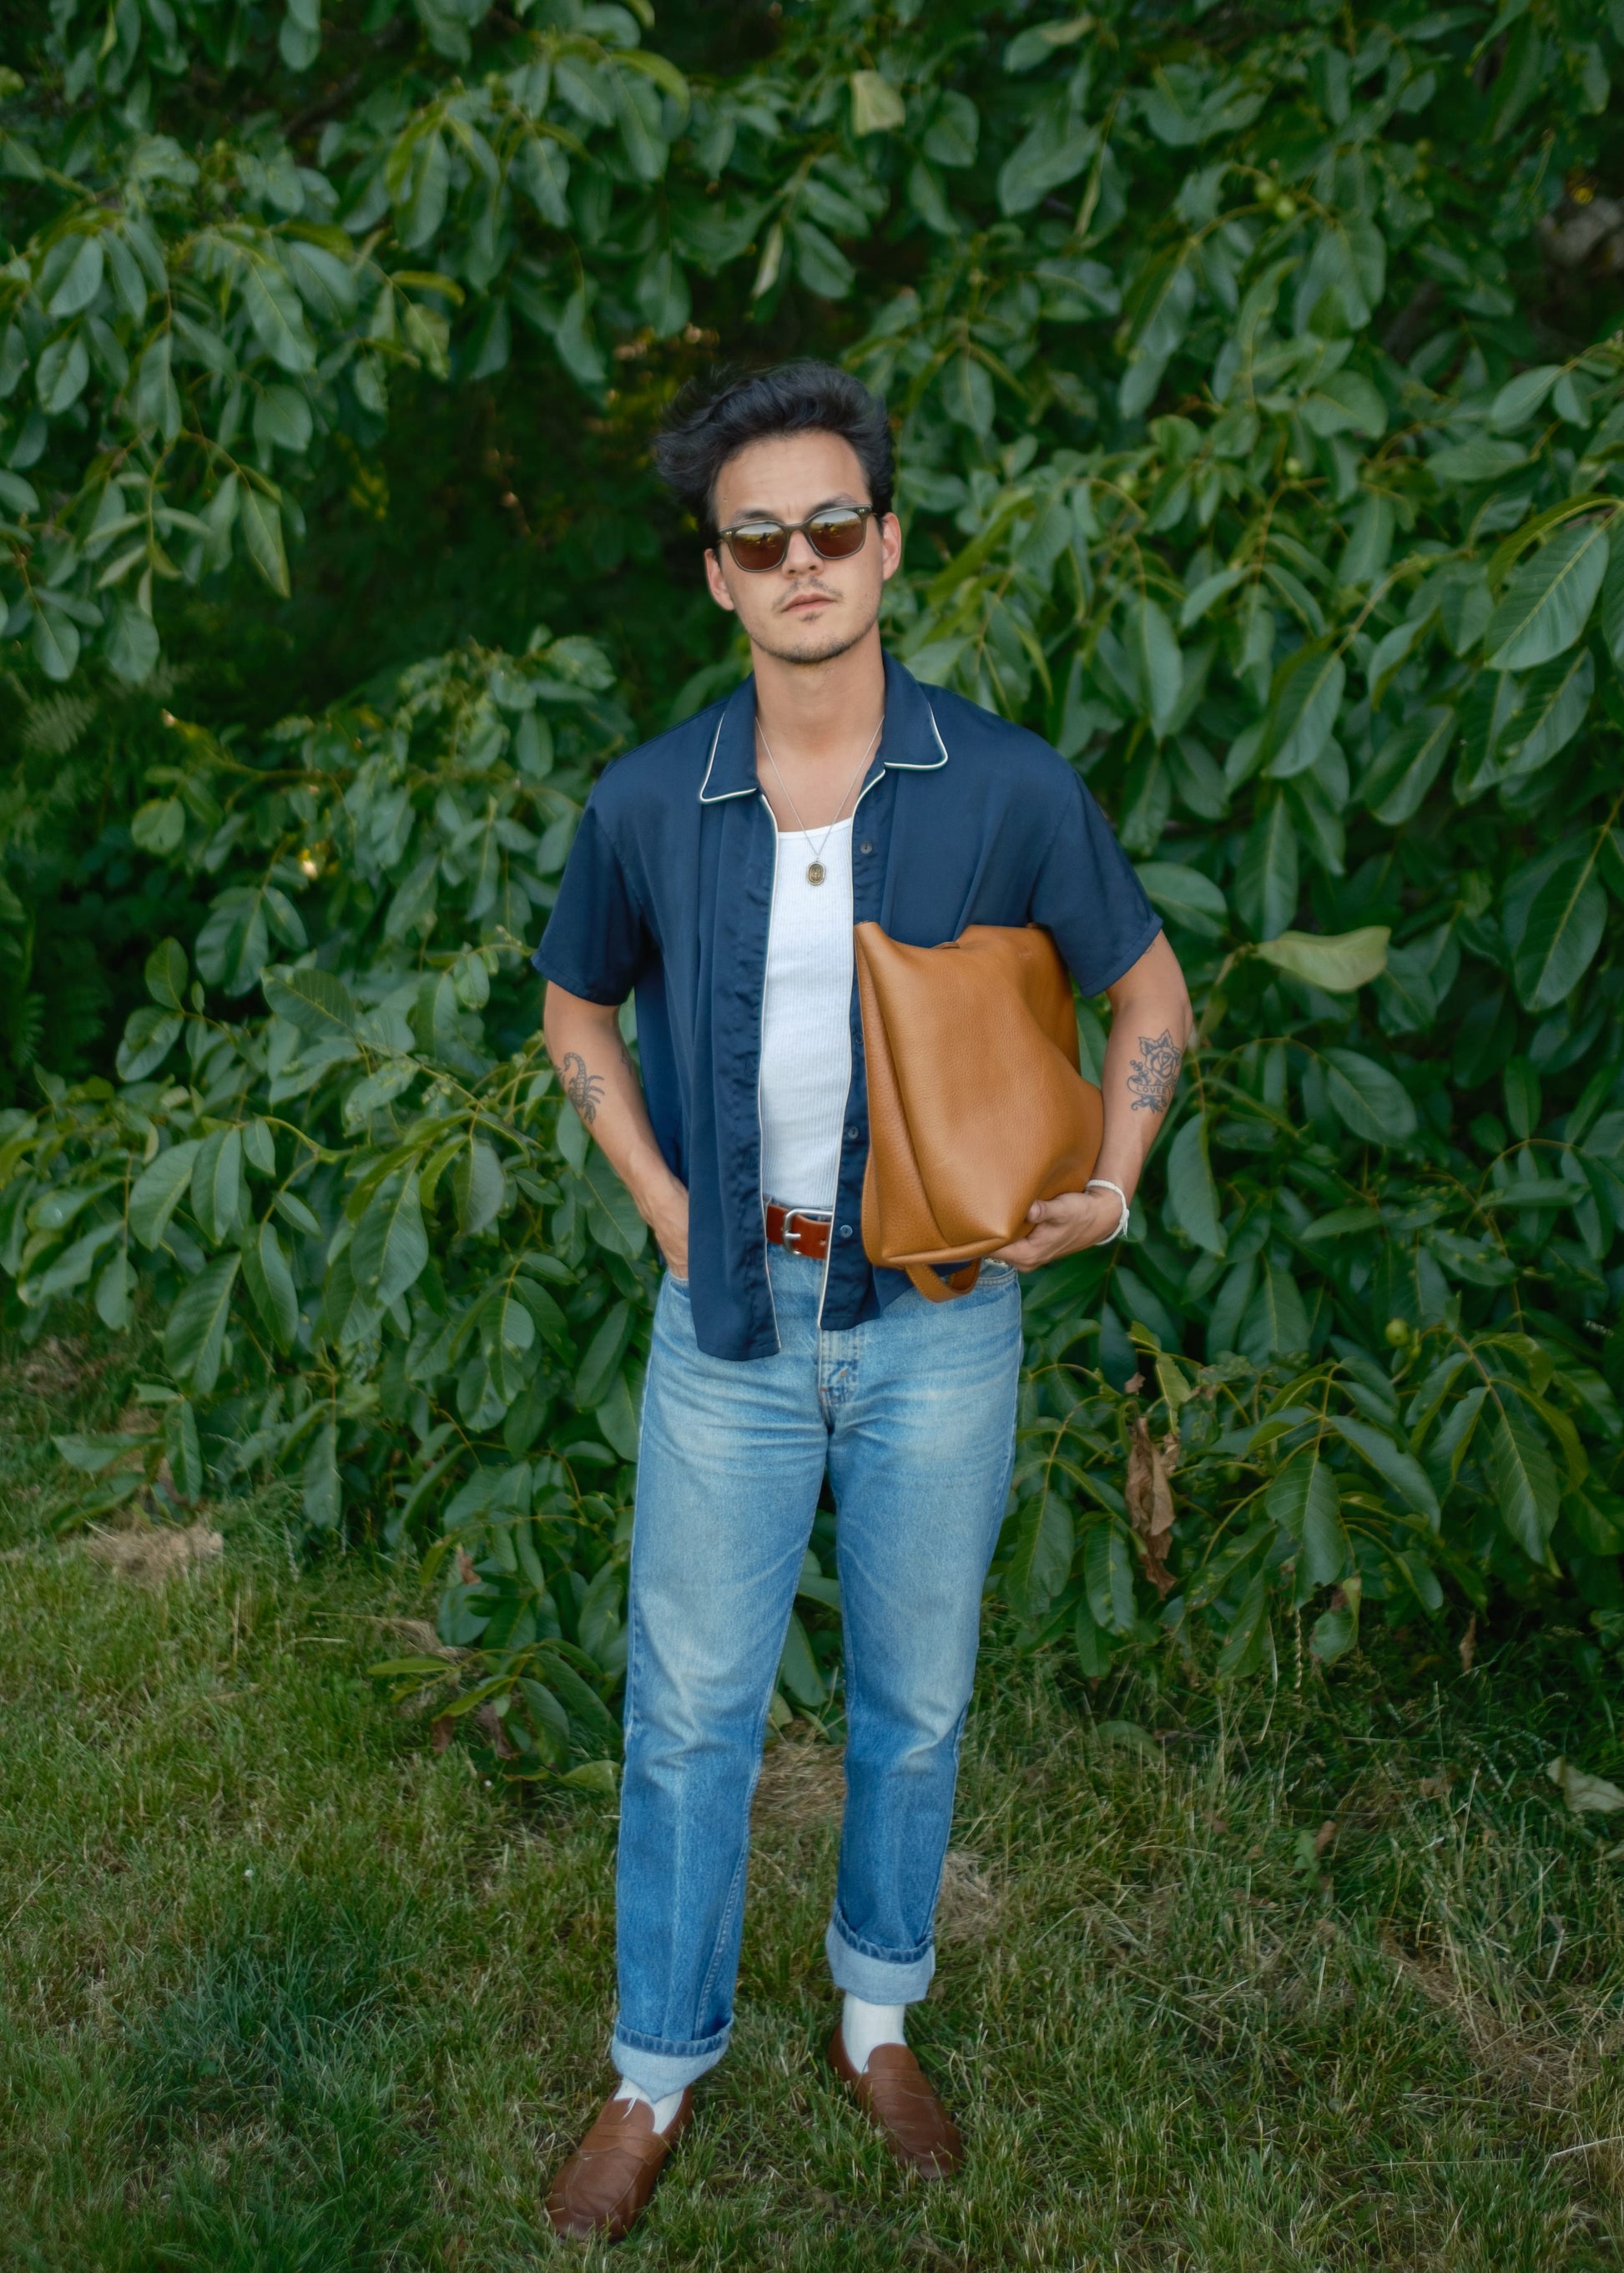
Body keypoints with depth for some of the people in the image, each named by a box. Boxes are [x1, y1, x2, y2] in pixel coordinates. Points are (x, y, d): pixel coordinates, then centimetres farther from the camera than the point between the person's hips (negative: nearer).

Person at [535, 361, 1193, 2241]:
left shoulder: (1009, 790, -9)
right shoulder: (648, 804, -5)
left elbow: (1146, 989, 5)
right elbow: (577, 1011, 12)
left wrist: (1109, 1188, -8)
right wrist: (663, 1205, 1)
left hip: (938, 1321, 0)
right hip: (730, 1315, 1)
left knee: (915, 1697, 15)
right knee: (689, 1705, 9)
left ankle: (877, 2018, 39)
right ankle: (660, 2069, 29)